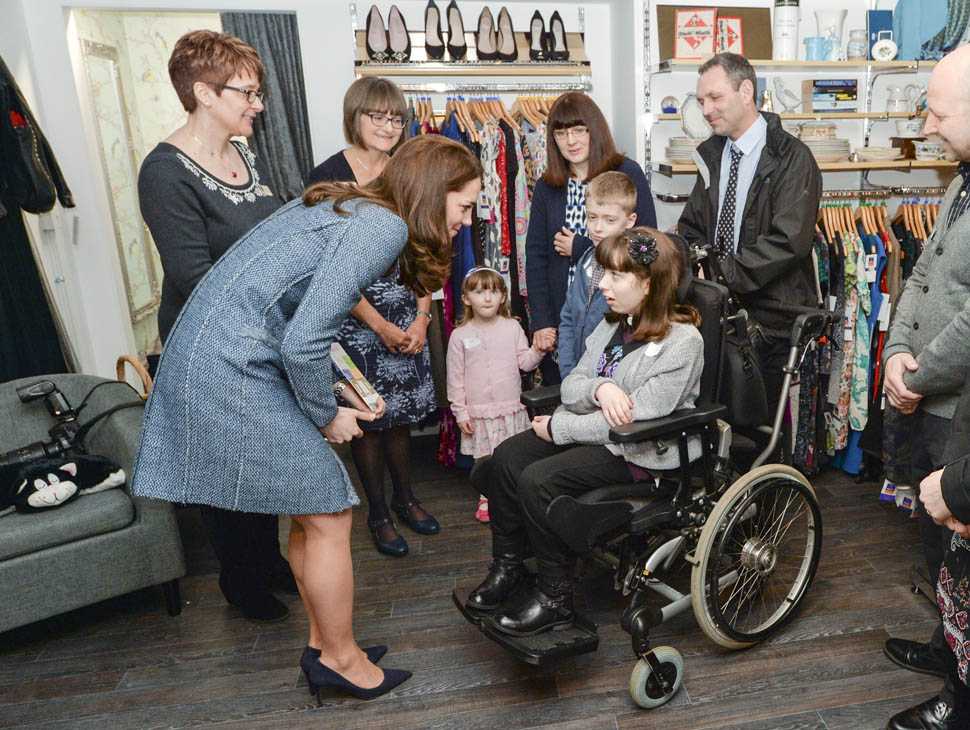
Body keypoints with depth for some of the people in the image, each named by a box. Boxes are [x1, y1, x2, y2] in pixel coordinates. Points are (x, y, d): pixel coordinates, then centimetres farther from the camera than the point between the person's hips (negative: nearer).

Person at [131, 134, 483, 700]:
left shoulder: (349, 207, 15)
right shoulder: (385, 227, -16)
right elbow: (303, 342, -23)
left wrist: (335, 396, 13)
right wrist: (327, 415, -6)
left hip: (212, 361, 10)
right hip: (234, 371, -10)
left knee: (309, 514, 16)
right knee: (328, 514, 1)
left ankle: (324, 645, 32)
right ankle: (342, 660, 21)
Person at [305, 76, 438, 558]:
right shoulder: (329, 177, -9)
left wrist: (421, 316, -3)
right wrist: (380, 325, -12)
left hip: (405, 310, 4)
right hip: (354, 313, -4)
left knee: (402, 410, 12)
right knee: (367, 415, 6)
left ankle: (404, 496, 33)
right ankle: (378, 513, 24)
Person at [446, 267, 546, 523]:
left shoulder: (512, 327, 2)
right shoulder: (460, 335, -3)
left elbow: (525, 362, 2)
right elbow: (455, 377, -1)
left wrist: (538, 349, -17)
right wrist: (460, 412, -2)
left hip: (511, 408, 1)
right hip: (478, 412, -1)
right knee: (483, 458, 8)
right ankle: (486, 498, 28)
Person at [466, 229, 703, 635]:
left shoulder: (681, 342, -17)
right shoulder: (614, 324, 7)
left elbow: (636, 420, -22)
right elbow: (570, 385, 4)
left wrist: (557, 428, -16)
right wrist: (599, 388, -21)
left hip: (640, 453, -8)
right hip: (593, 430, 8)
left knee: (538, 480, -23)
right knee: (507, 456, -8)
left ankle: (555, 598, -4)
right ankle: (506, 569, 7)